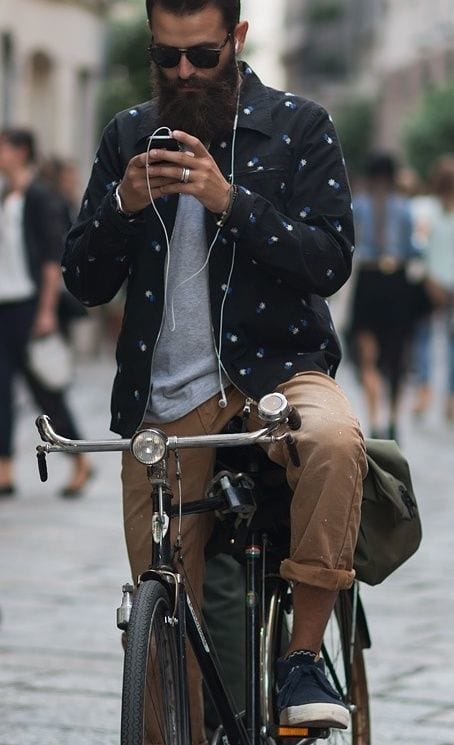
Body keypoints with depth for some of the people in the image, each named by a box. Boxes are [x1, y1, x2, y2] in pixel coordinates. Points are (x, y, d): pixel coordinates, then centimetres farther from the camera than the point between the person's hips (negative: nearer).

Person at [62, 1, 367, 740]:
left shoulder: (298, 127, 0)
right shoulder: (129, 136, 10)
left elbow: (330, 261, -10)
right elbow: (85, 282, 7)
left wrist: (229, 200, -22)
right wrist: (123, 204, -12)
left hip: (275, 370, -3)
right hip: (162, 400, 3)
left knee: (336, 438, -37)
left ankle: (304, 655, -25)